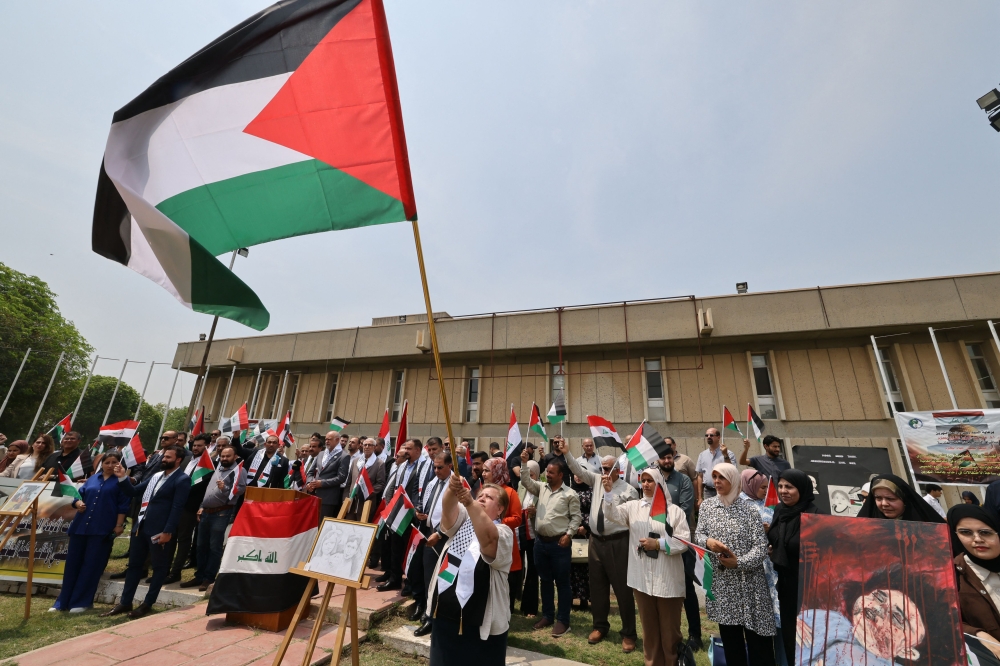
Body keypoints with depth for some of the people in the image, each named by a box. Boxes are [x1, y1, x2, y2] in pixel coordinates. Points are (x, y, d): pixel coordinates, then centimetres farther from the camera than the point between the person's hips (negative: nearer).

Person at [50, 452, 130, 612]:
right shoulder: (92, 478, 13)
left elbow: (123, 506, -6)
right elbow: (79, 495, 17)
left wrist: (118, 525, -11)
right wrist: (78, 503, -5)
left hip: (103, 529, -5)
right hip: (81, 526, 5)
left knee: (91, 565, 1)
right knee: (72, 563, 10)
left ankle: (80, 602, 13)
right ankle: (63, 601, 24)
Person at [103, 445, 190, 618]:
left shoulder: (182, 480, -12)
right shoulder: (155, 476, 13)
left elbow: (177, 508, -17)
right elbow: (133, 492, 17)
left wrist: (168, 531, -21)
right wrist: (123, 478, 3)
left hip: (160, 531, -8)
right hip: (141, 527, 8)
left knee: (159, 567, 6)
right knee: (134, 565, 16)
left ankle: (147, 604, 19)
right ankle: (125, 603, 30)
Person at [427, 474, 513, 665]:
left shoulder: (504, 532, -11)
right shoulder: (463, 519, 4)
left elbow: (488, 538, -35)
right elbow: (448, 509, -18)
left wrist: (470, 503, -47)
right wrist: (452, 489, -41)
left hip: (481, 621, -4)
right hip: (445, 613, 5)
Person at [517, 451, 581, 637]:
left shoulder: (569, 494, -8)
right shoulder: (542, 487, 7)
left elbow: (576, 517, -7)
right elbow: (526, 481, -1)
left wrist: (568, 534, -14)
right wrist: (524, 463, -13)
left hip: (559, 543, -5)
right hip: (541, 541, 5)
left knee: (562, 582, 6)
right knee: (545, 580, 17)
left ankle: (562, 620, 19)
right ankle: (547, 615, 31)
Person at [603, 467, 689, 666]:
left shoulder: (674, 510, -4)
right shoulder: (634, 506, 2)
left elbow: (684, 541, -8)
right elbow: (614, 513, -12)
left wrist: (658, 544, -17)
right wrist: (608, 492, -28)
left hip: (668, 579, -2)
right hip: (642, 577, 2)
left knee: (670, 628, 11)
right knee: (649, 627, 17)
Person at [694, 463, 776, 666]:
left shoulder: (749, 509, -6)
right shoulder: (707, 505, 2)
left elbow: (761, 546, -10)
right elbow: (698, 535, 2)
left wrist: (738, 562, -23)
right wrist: (707, 541, -20)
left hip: (749, 583, -2)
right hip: (722, 583, 3)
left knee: (759, 641, 6)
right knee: (730, 640, 14)